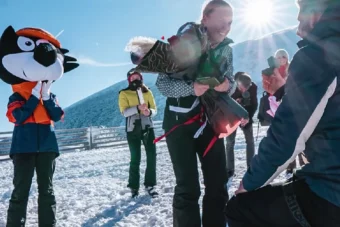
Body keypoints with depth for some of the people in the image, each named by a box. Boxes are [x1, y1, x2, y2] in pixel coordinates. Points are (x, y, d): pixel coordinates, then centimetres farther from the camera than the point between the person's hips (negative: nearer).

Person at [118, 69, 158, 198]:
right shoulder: (124, 93, 1)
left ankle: (150, 185, 12)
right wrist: (138, 108, -26)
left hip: (147, 128, 3)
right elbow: (124, 112, -11)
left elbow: (154, 110, 7)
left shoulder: (147, 92, 9)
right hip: (133, 130, -3)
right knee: (135, 159, 0)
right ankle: (134, 187, 15)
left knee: (152, 156, -1)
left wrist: (149, 112, -16)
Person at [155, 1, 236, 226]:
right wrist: (192, 87, -34)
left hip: (210, 120, 5)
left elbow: (231, 83, 6)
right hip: (180, 121, -5)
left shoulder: (226, 49, 3)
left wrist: (228, 85, -19)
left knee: (219, 183, 6)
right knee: (188, 188, -8)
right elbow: (162, 83, -16)